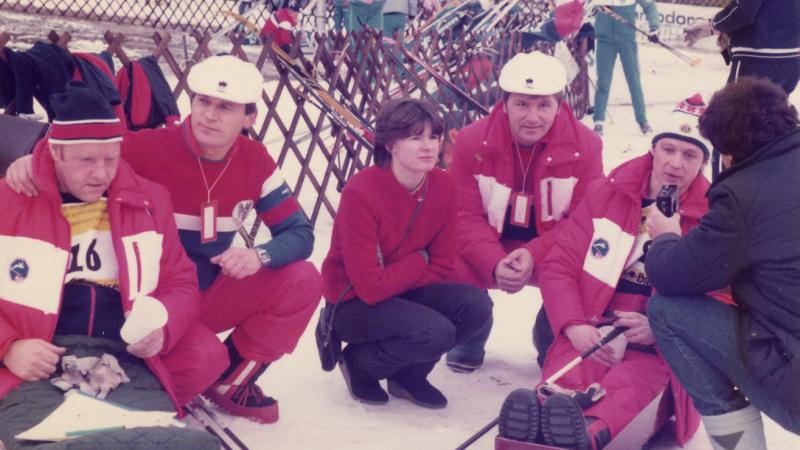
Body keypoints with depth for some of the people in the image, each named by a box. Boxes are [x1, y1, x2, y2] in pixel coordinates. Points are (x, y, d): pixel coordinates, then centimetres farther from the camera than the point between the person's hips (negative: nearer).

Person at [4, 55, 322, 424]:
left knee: (303, 281, -13)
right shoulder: (149, 147, -16)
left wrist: (259, 256, -24)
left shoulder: (255, 161, -4)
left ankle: (232, 381, 5)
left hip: (208, 297, 5)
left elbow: (300, 233, -3)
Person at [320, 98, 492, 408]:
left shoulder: (443, 185, -8)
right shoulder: (361, 193, -25)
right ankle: (359, 363, 1)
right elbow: (370, 287, -26)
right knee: (436, 332, -29)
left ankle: (407, 374, 6)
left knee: (475, 304, -18)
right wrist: (418, 261, -13)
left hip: (405, 294, 6)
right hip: (354, 304, -6)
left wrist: (396, 278, -16)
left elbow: (441, 266, -2)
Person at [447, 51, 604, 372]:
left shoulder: (585, 145, -13)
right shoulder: (472, 141, -13)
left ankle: (554, 343, 5)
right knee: (452, 267, -30)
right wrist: (495, 264, -33)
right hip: (489, 253, 0)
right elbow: (465, 217, -14)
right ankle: (470, 337, 8)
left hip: (552, 254, 0)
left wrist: (534, 255, -31)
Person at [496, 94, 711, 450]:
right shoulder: (606, 194, 10)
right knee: (567, 376, -33)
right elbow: (559, 266, 6)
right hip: (591, 337, 1)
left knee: (633, 382, -37)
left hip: (659, 348, -1)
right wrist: (575, 327, -12)